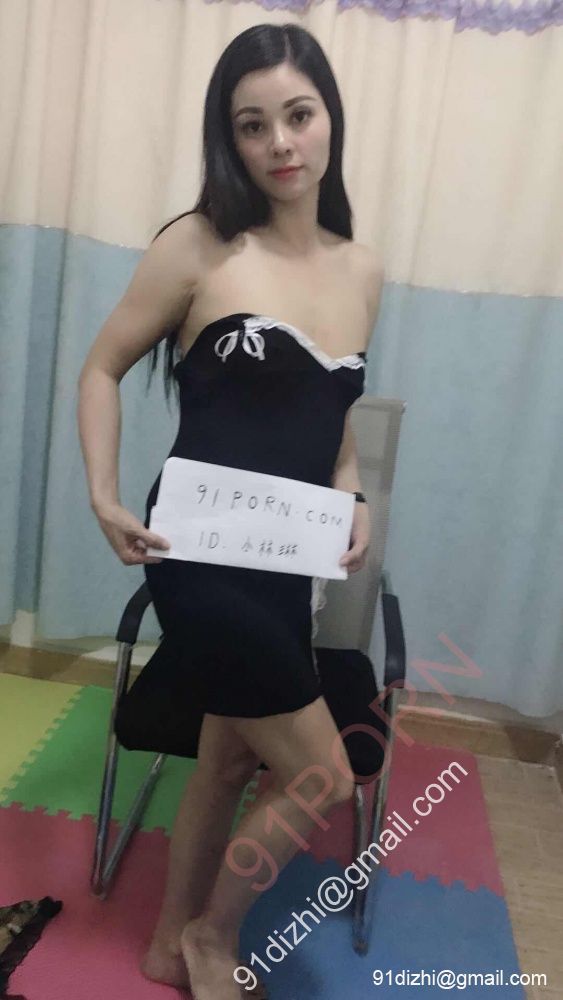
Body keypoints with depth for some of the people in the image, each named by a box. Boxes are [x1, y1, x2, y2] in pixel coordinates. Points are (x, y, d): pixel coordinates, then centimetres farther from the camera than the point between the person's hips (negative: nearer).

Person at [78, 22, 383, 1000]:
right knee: (322, 776, 1)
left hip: (286, 564, 6)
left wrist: (351, 502, 5)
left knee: (230, 762, 20)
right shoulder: (199, 244, -8)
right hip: (204, 556, -6)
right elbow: (101, 369, 0)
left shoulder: (362, 269, 8)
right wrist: (105, 498, -10)